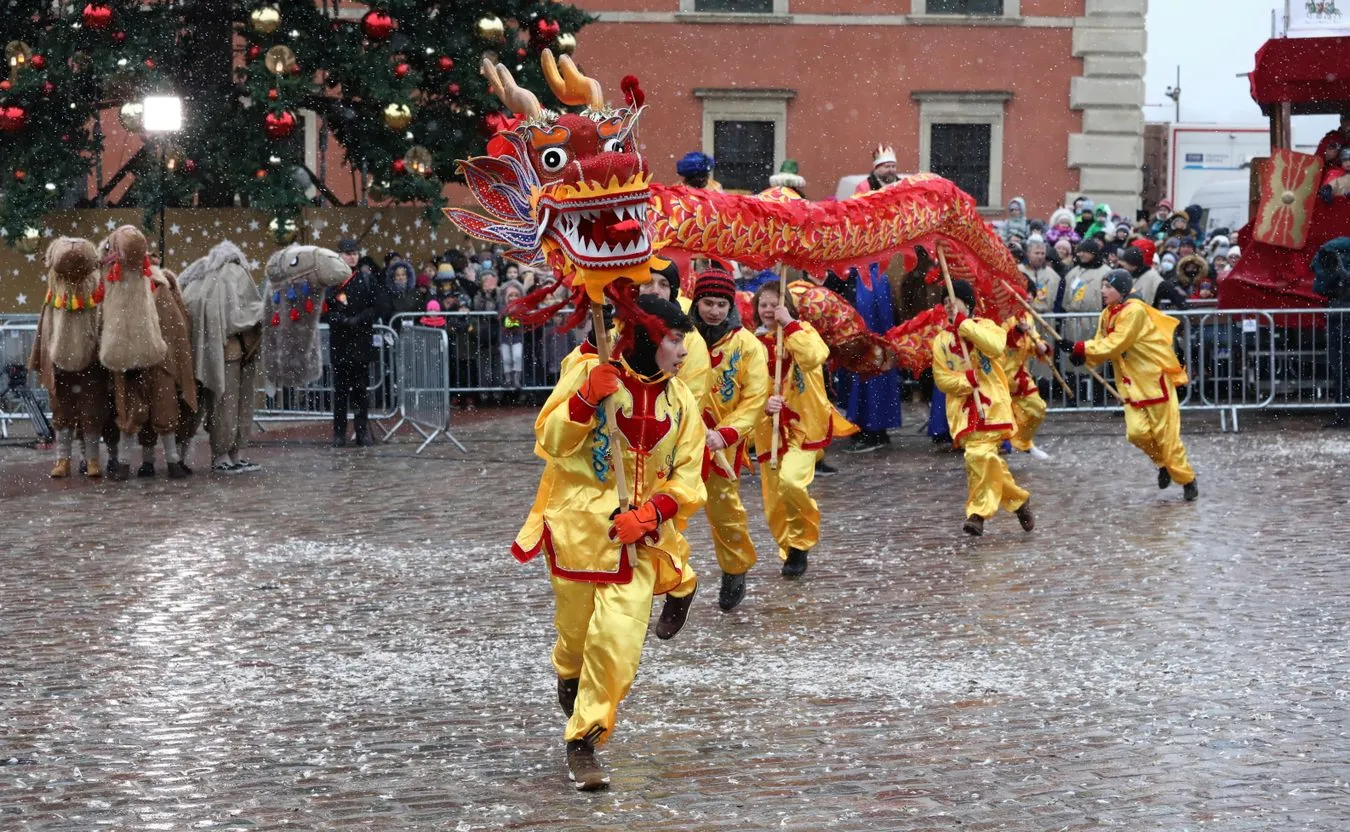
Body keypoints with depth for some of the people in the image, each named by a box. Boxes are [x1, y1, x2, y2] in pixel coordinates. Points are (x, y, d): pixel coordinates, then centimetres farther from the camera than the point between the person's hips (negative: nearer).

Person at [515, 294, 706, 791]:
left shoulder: (680, 400, 5)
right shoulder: (589, 375, -4)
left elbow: (688, 480, 3)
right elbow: (550, 442, -7)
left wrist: (650, 513, -14)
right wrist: (586, 399, -22)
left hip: (640, 539, 2)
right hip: (579, 526, -2)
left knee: (618, 643, -12)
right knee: (576, 630, 9)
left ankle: (584, 742, -1)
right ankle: (569, 677, 45)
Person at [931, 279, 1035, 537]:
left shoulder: (985, 326, 2)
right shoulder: (941, 340, 11)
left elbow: (996, 347, -21)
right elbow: (941, 378, 4)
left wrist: (964, 325, -17)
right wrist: (966, 380, -15)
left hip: (990, 404, -4)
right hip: (963, 409, 4)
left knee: (979, 454, -19)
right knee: (988, 459, 2)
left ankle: (978, 513, -15)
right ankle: (1018, 499, 22)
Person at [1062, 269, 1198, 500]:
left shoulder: (1134, 311, -19)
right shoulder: (1106, 315, 8)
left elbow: (1115, 346, -23)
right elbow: (1102, 347, 7)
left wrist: (1079, 348, -21)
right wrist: (1084, 357, -14)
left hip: (1155, 378, -7)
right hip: (1131, 383, 7)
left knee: (1165, 435, -2)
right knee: (1137, 432, -5)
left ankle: (1187, 480, 13)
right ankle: (1164, 464, 21)